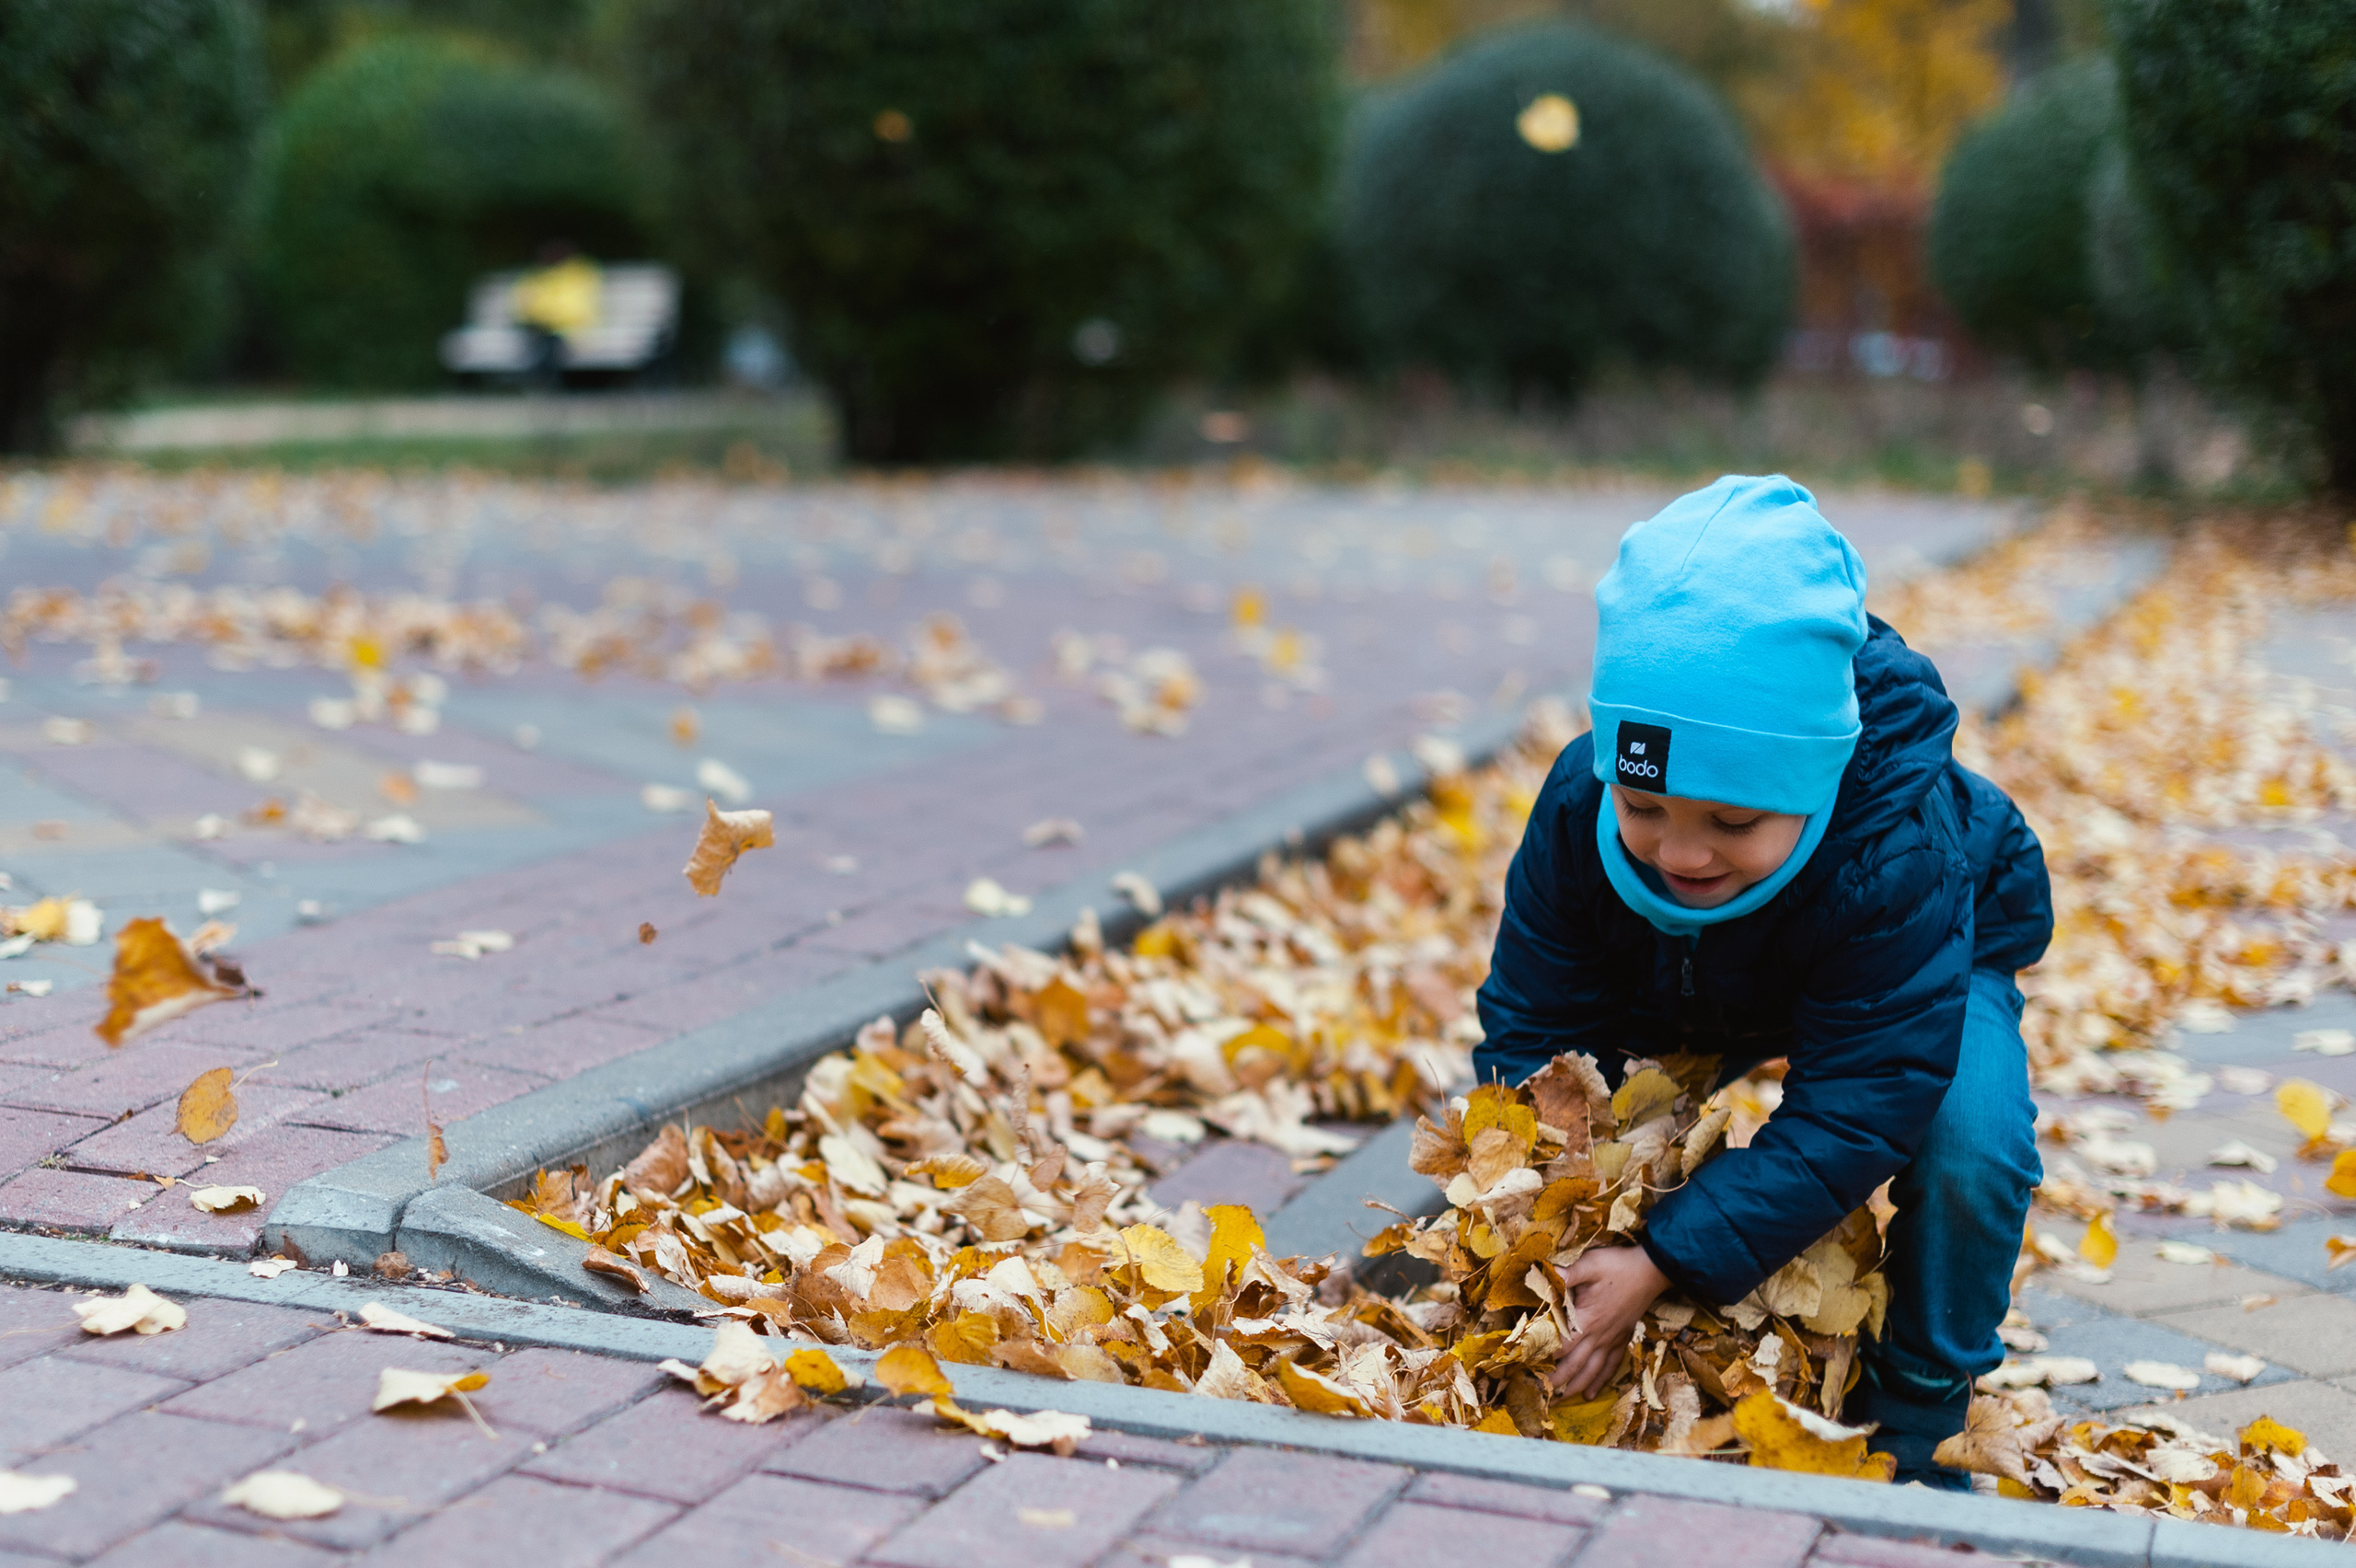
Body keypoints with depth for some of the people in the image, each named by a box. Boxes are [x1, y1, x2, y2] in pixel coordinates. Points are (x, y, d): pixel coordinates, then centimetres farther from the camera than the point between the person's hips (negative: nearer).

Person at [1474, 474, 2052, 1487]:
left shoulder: (1900, 850, -46)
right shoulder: (1578, 805, -35)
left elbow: (1852, 1112, -42)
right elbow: (1534, 1028, -26)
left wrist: (1666, 1262, -46)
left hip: (1937, 971, -3)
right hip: (1695, 993, 4)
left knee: (1967, 1150, -32)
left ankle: (1914, 1425, -6)